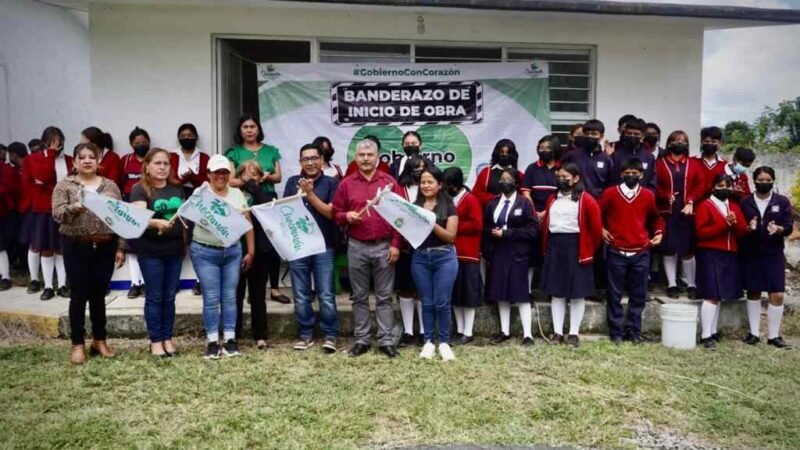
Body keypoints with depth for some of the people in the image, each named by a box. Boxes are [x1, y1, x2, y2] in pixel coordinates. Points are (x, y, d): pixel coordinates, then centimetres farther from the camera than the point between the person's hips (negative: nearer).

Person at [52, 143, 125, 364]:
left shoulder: (110, 186, 8)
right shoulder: (64, 185, 1)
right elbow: (57, 214, -10)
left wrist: (120, 247, 3)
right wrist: (75, 207, -31)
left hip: (105, 247, 2)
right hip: (77, 247, -2)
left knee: (99, 294, 9)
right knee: (79, 295, 2)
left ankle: (99, 340, 21)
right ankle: (78, 344, 13)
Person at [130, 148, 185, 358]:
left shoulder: (177, 189, 11)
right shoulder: (140, 189, -6)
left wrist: (186, 242, 11)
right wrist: (156, 223, -38)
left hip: (175, 250, 5)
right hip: (150, 252, -5)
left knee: (169, 297, 11)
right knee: (154, 297, 3)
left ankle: (168, 338, 21)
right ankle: (155, 341, 13)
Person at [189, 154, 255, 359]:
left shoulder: (237, 194, 8)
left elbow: (247, 223, 9)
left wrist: (251, 251, 6)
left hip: (233, 251, 3)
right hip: (205, 252, -3)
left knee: (230, 296, 7)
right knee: (211, 298, 1)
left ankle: (230, 339, 15)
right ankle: (212, 341, 10)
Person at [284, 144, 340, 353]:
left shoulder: (331, 183, 1)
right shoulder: (293, 182, 10)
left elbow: (330, 212, -7)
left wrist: (310, 193, -12)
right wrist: (300, 193, -10)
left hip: (323, 247, -2)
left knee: (326, 295, -1)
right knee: (301, 296, 8)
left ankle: (330, 335, 10)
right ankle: (305, 335, 20)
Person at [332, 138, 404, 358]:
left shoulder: (390, 182, 2)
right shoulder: (346, 184, 5)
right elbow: (335, 214, 8)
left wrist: (396, 244, -5)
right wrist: (347, 216, -15)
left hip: (384, 247, -1)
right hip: (356, 247, 1)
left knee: (384, 297, 4)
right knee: (359, 296, 9)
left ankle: (386, 340, 11)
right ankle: (361, 339, 18)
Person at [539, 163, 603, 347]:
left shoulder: (586, 200, -7)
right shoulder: (552, 198, 10)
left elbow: (596, 227, -7)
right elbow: (545, 223, 14)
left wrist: (589, 250, -3)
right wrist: (545, 247, 9)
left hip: (576, 247, -5)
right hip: (554, 247, 5)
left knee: (577, 292, 4)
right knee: (556, 292, 8)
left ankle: (574, 333, 13)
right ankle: (557, 332, 15)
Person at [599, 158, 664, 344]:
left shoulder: (648, 195, 5)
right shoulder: (610, 193, -1)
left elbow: (656, 217, 21)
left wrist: (659, 232, 6)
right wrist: (601, 229, -2)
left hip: (641, 253, 2)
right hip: (616, 252, -2)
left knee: (638, 295, 7)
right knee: (615, 294, 3)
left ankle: (634, 330, 19)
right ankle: (616, 331, 12)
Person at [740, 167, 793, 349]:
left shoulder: (782, 202, 2)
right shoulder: (745, 202, 2)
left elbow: (789, 227, -4)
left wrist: (778, 229, -24)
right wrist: (748, 228, -21)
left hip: (774, 254, 0)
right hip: (750, 254, 0)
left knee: (777, 295, -3)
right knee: (753, 292, 9)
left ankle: (773, 335, 8)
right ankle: (753, 332, 18)